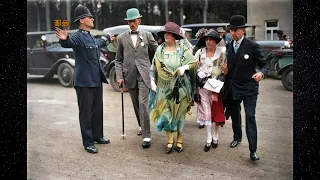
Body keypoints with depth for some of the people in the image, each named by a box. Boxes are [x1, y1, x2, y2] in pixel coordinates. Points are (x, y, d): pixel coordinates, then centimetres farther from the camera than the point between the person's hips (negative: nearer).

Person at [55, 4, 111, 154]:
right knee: (86, 113, 0)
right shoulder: (77, 36, -13)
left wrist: (107, 39, 56)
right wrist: (64, 39, -60)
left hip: (96, 80, 9)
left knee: (98, 110, 17)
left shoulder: (91, 37, 15)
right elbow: (68, 43, -36)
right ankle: (88, 143, 8)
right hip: (84, 82, -9)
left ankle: (97, 136, 32)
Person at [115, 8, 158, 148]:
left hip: (144, 74, -2)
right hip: (129, 75, 2)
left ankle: (146, 135, -7)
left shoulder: (147, 35, 4)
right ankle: (142, 126, 35)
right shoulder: (121, 37, 7)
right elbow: (118, 59, 8)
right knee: (136, 104, 12)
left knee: (143, 103, -11)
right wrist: (119, 76, -1)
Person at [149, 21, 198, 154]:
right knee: (165, 113, -1)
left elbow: (195, 63, -2)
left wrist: (184, 67, -19)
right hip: (164, 88, 2)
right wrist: (152, 82, 1)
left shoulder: (183, 49, -4)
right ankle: (170, 141, 12)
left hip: (179, 88, -2)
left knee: (179, 114, 7)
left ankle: (179, 141, 21)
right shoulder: (160, 50, 3)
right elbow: (153, 68, 8)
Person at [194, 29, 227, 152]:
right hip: (203, 85, 2)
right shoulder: (200, 52, 5)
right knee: (206, 111, 2)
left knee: (217, 111, 6)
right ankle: (209, 139, 10)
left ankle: (215, 137, 21)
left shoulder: (222, 51, -2)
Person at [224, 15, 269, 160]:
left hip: (249, 88, -5)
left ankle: (253, 150, -6)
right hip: (232, 87, 5)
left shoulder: (253, 46, -11)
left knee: (250, 117, -10)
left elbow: (264, 64, -9)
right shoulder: (228, 46, 4)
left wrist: (261, 73, -29)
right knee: (234, 115, 19)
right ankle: (237, 137, 42)